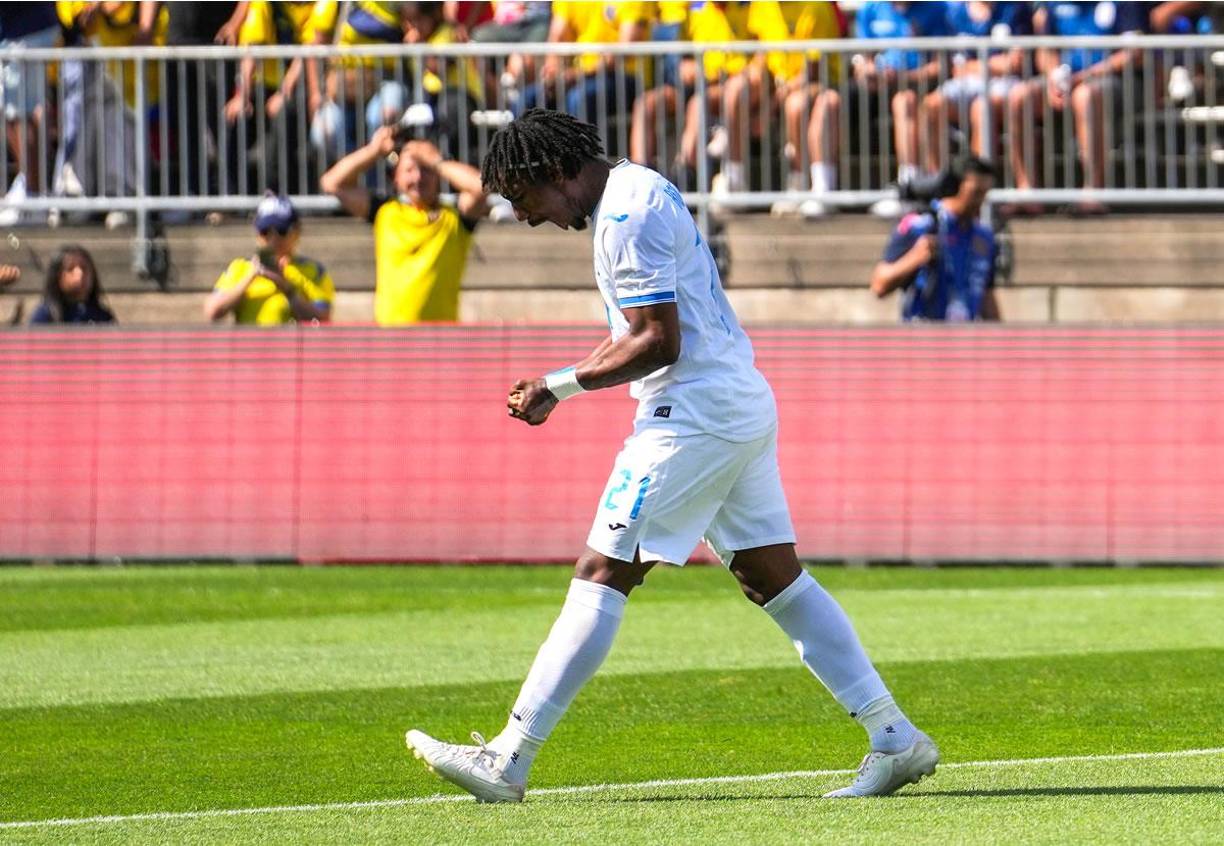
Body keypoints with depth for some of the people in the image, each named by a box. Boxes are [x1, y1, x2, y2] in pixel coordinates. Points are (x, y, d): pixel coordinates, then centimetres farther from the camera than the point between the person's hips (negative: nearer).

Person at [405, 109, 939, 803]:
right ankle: (896, 738, 9)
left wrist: (561, 384, -13)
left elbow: (658, 343, -19)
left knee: (603, 575, -9)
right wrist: (562, 386, 14)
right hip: (743, 405, 10)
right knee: (774, 577, 11)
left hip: (694, 418, -10)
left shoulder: (626, 216, -15)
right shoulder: (639, 189, 17)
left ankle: (508, 762, -10)